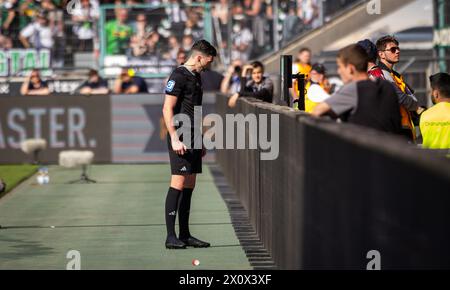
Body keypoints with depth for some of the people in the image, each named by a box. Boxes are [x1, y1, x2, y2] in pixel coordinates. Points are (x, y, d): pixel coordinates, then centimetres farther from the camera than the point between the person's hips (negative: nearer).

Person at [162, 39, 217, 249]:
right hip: (181, 139, -9)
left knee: (189, 186, 9)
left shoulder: (196, 77, 19)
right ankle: (171, 237, -10)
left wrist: (200, 142, 24)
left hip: (193, 139, 9)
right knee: (178, 184, -11)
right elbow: (167, 109, -14)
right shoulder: (179, 76, -9)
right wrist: (174, 139, -20)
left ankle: (185, 235, 13)